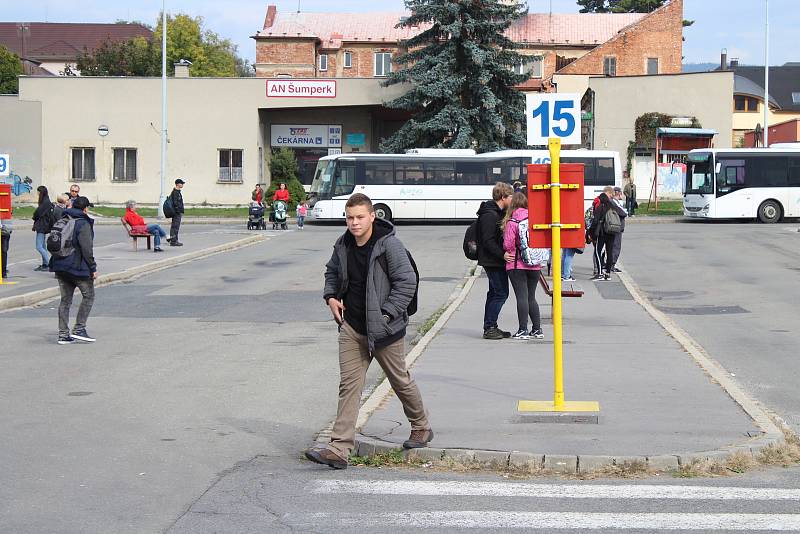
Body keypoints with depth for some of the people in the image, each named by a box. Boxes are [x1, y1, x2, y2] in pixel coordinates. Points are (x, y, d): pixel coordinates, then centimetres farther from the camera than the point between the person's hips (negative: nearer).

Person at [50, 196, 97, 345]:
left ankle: (63, 334, 9)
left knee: (65, 300, 10)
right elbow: (87, 249, -17)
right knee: (88, 296, 7)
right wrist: (93, 268, -11)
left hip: (60, 266, 7)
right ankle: (79, 329, 0)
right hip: (77, 266, -7)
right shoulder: (83, 224, -12)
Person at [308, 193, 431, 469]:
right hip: (351, 328, 5)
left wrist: (386, 314, -19)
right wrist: (331, 296, 6)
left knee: (401, 381, 13)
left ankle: (421, 427, 38)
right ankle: (339, 449, -6)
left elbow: (407, 282, -16)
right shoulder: (343, 245, 4)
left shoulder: (389, 245, -16)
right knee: (349, 384, -2)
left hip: (384, 330, -5)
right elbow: (332, 271, 24)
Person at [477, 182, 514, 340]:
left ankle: (490, 328, 19)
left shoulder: (498, 213, 16)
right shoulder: (490, 215, -17)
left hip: (496, 260, 11)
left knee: (495, 293, 13)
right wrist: (502, 254, -30)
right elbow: (488, 241, -23)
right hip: (492, 261, -11)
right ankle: (490, 328, -7)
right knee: (501, 293, -10)